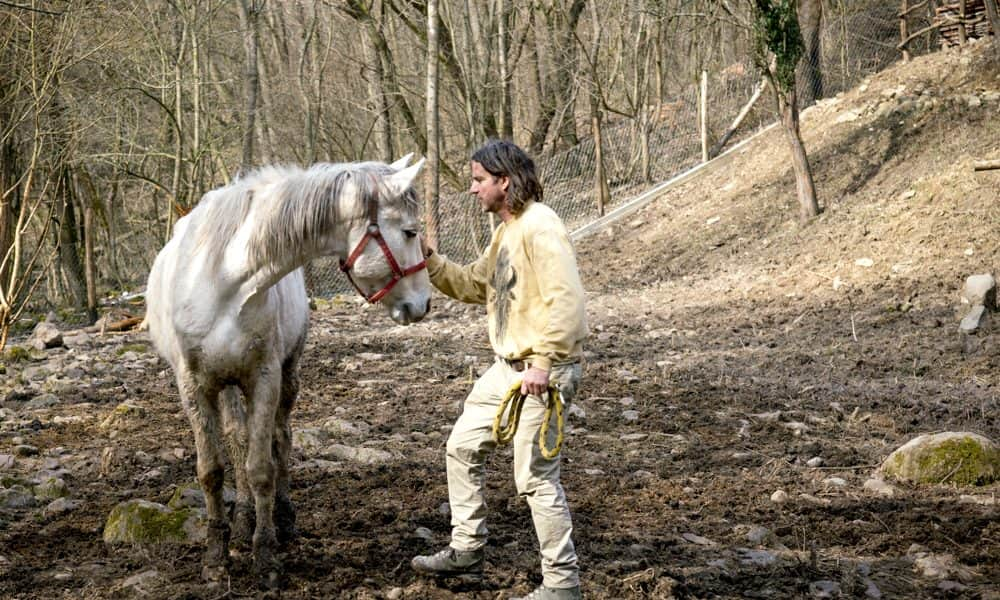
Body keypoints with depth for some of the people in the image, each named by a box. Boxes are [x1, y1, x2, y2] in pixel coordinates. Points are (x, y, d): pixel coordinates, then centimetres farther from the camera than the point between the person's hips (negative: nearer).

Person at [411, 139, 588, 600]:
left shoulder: (539, 226, -19)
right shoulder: (505, 232, 13)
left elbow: (565, 300, -26)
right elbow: (473, 285, 21)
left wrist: (543, 364, -26)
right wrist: (429, 260, 7)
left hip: (540, 371, -11)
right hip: (506, 368, 11)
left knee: (536, 477, -5)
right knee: (463, 446, 17)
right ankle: (466, 553, 30)